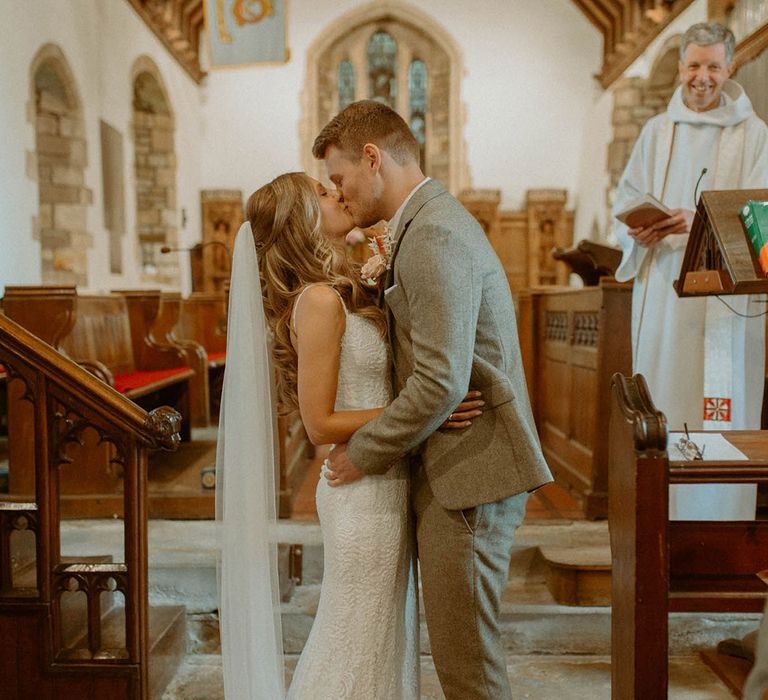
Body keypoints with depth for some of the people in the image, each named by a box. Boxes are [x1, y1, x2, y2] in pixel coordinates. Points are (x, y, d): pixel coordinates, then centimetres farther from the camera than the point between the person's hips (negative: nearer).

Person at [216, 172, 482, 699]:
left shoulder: (346, 292, 8)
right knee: (362, 641, 7)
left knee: (386, 632, 21)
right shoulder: (320, 301, -19)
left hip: (386, 483, 9)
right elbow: (321, 424, -19)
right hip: (365, 491, -9)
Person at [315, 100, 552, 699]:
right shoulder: (432, 222, 15)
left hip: (469, 477, -10)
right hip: (456, 469, 10)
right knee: (461, 644, 20)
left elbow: (440, 383, -24)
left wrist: (363, 454, -12)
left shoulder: (434, 236, -18)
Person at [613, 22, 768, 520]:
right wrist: (639, 230, -12)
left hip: (725, 296, -3)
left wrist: (699, 221, -23)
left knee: (721, 407, -3)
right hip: (662, 291, 3)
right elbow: (626, 199, 10)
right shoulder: (657, 131, 14)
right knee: (660, 405, 3)